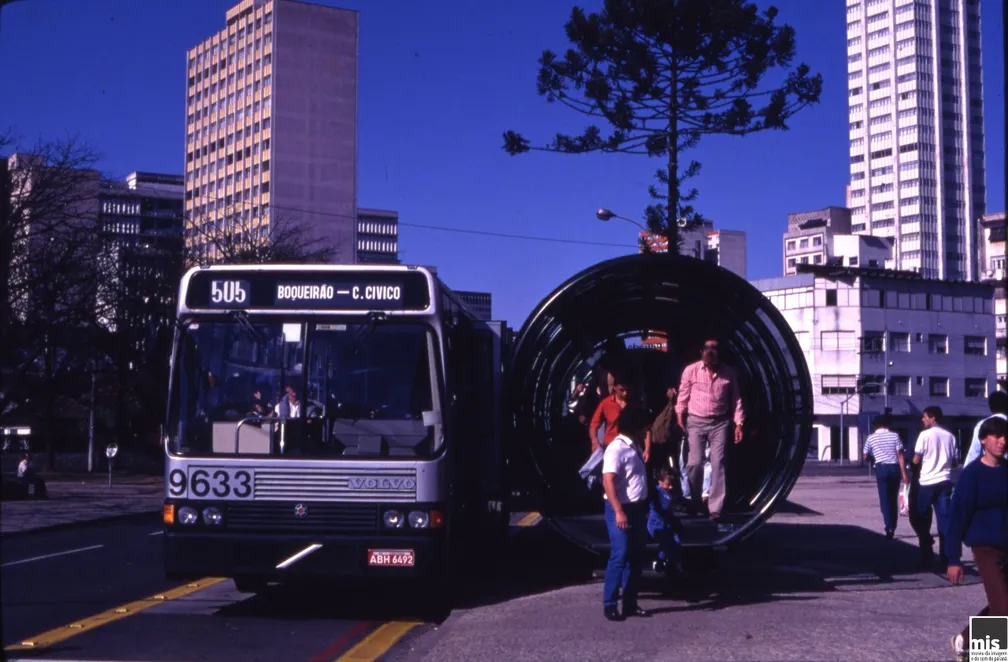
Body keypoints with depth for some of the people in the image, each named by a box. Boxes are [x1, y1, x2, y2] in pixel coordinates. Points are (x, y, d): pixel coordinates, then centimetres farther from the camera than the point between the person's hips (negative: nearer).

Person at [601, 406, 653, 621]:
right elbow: (608, 481, -24)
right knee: (620, 556, -9)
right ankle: (609, 604, -1)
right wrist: (619, 511, -28)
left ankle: (630, 603, 17)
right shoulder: (616, 448, -17)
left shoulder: (636, 446, 11)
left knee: (637, 557, 10)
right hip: (621, 509, -9)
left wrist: (644, 507, 19)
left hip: (638, 508, 9)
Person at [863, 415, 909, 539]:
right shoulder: (894, 435, 7)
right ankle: (892, 527, 16)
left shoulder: (871, 437, 6)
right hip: (894, 468, 2)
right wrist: (904, 473, 0)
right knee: (893, 499, 13)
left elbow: (866, 458, 13)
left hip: (882, 468, -2)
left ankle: (889, 527, -16)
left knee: (884, 499, -2)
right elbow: (900, 455, 0)